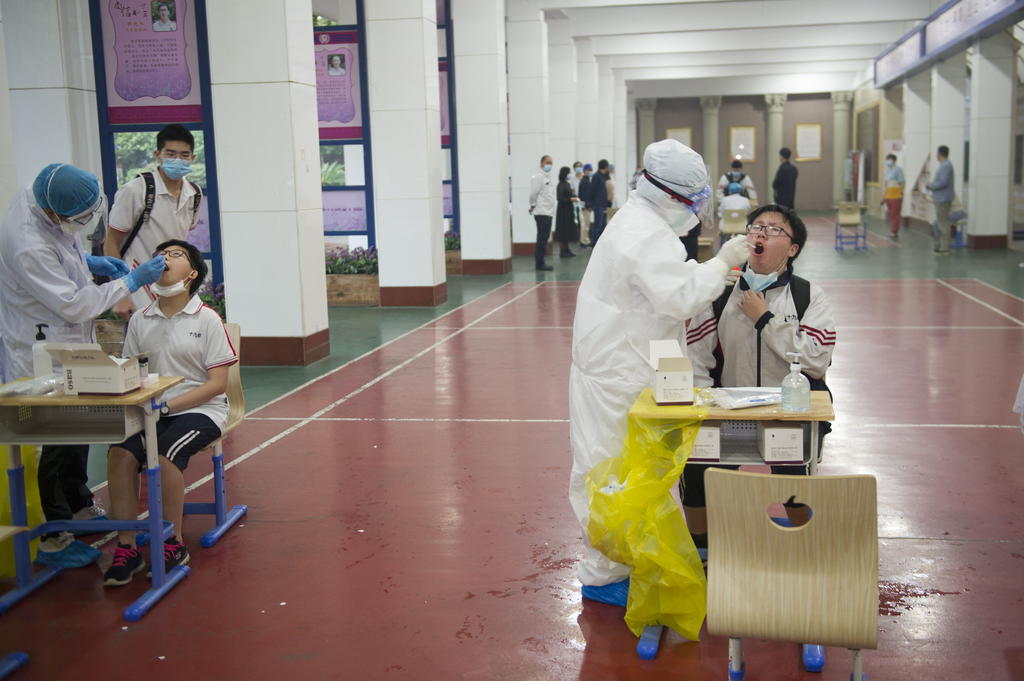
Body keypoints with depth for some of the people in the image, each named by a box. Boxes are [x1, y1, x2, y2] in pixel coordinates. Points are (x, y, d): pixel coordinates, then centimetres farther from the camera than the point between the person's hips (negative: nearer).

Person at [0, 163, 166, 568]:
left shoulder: (35, 198, -5)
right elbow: (75, 305, -26)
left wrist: (87, 261, 3)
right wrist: (132, 281, -20)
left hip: (67, 344, 10)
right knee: (61, 441, 0)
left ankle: (80, 508, 41)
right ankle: (54, 541, 14)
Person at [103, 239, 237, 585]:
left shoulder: (207, 319, -2)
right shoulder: (140, 320, 9)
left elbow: (217, 383, -7)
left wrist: (167, 405, -17)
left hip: (200, 410, -3)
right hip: (149, 411, 4)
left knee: (165, 453, -31)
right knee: (120, 452, -25)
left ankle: (174, 544, -13)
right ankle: (127, 547, -15)